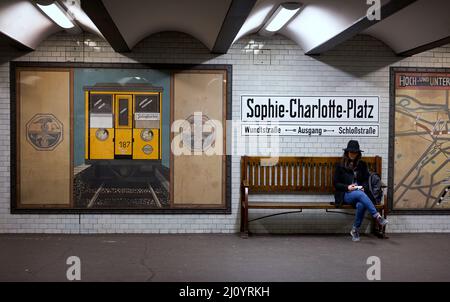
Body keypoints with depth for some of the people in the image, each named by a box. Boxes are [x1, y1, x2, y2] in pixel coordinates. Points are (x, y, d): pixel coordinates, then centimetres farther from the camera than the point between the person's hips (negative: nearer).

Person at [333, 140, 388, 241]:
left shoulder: (362, 165, 15)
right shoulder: (340, 165, 7)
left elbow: (367, 180, 17)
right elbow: (336, 183, 4)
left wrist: (362, 187, -6)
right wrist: (347, 187, -13)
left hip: (359, 192, 2)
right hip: (345, 195, -2)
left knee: (361, 205, -35)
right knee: (360, 194, -37)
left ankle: (355, 230, -19)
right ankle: (377, 217, -39)